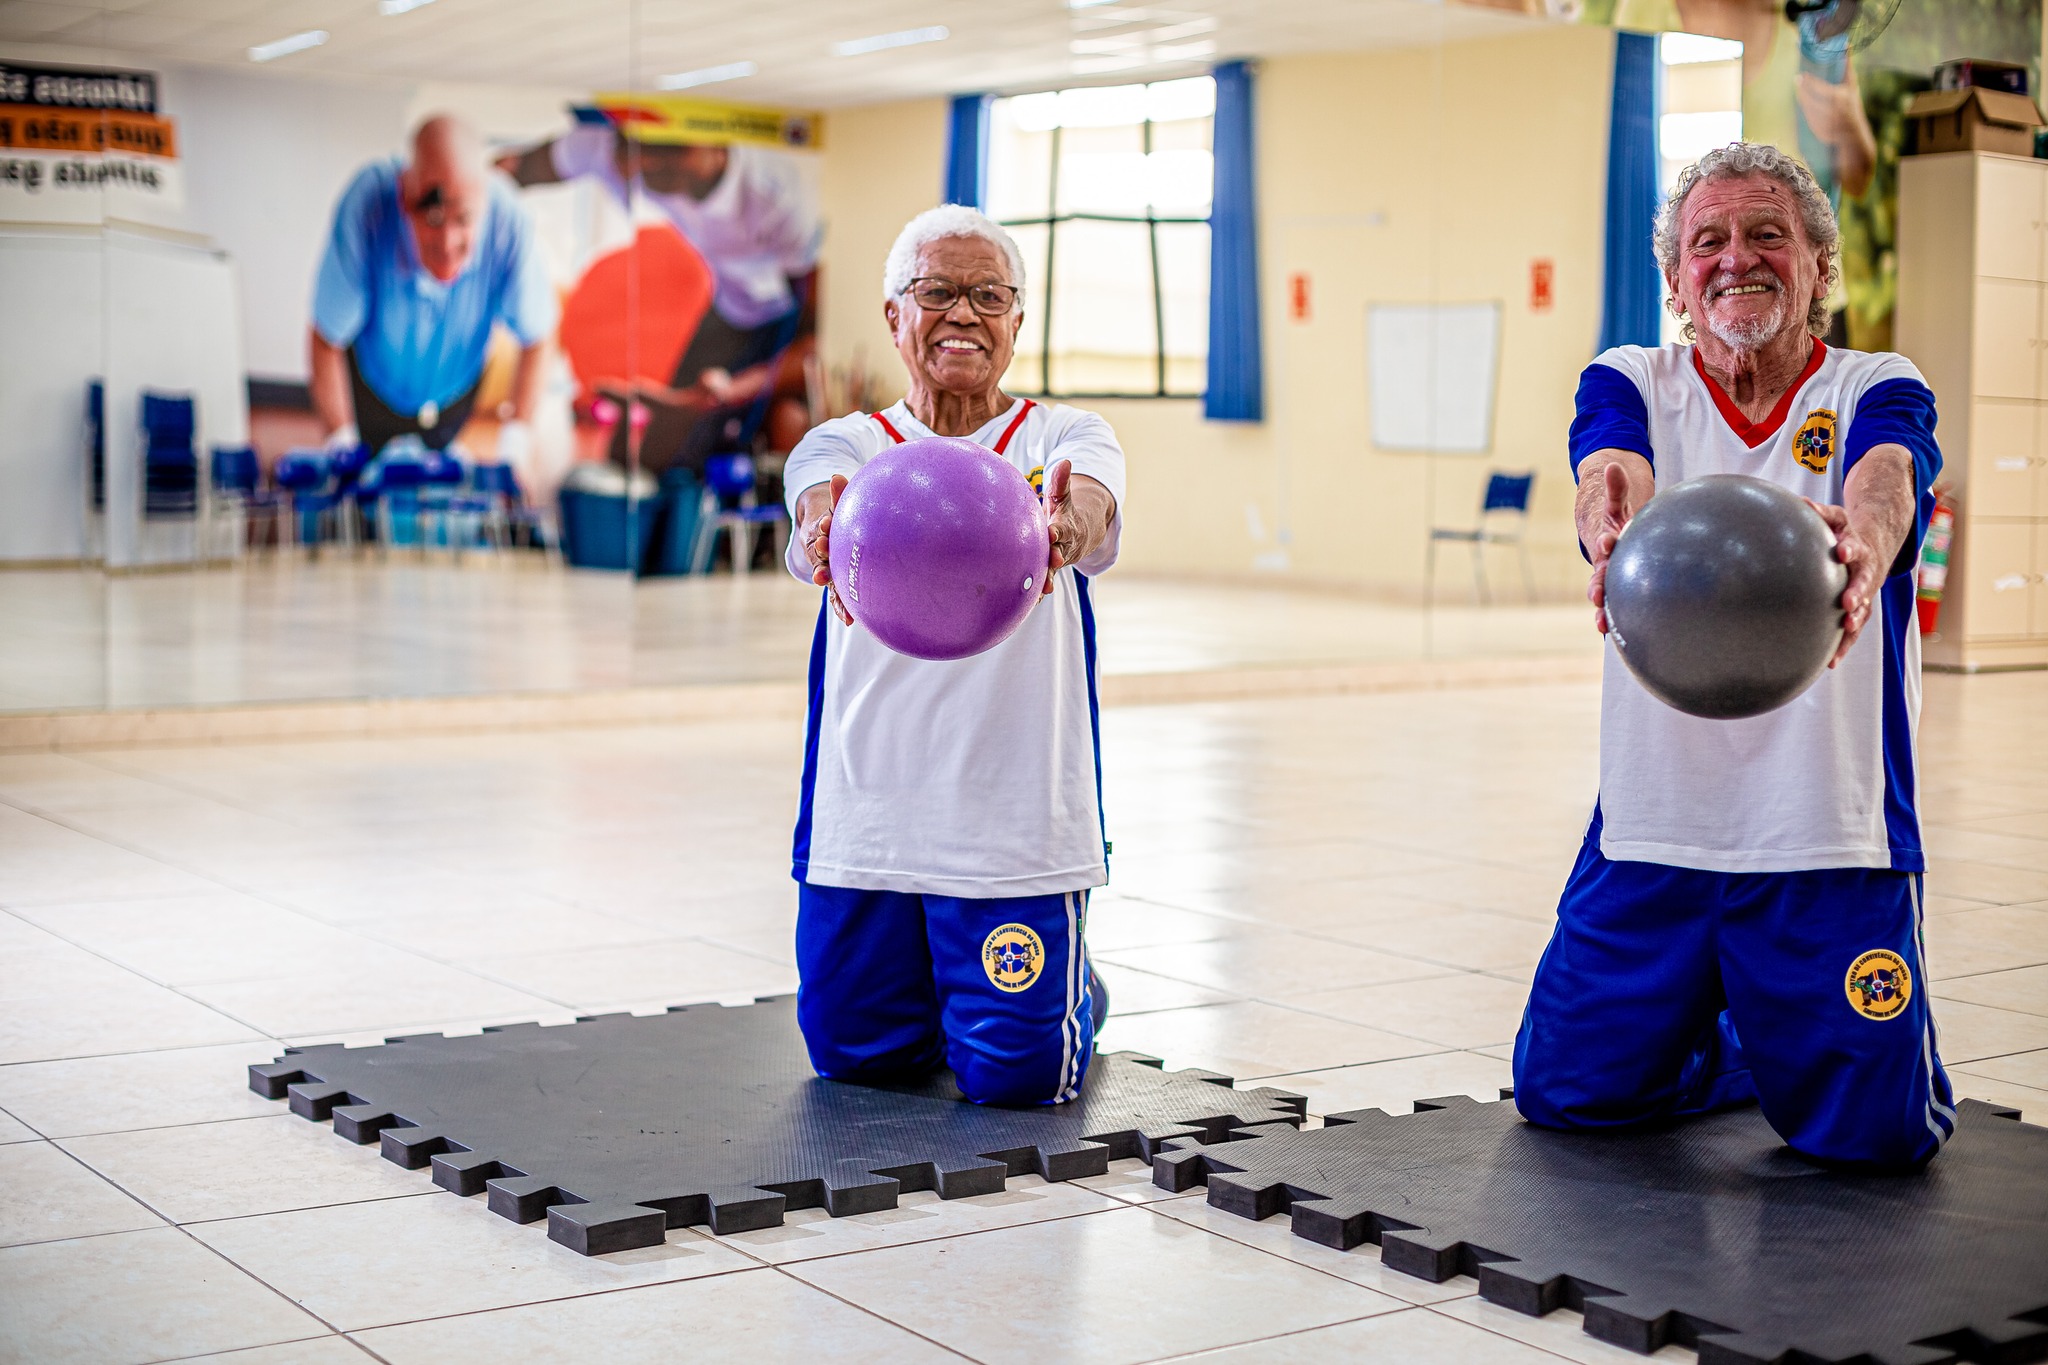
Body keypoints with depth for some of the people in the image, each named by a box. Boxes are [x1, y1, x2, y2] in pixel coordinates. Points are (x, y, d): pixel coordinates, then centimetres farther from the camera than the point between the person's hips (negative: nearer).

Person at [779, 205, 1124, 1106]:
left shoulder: (1065, 440, 1)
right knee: (855, 1053, 9)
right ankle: (941, 997, 42)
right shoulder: (843, 446, 4)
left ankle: (1071, 993, 31)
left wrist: (1062, 531, -48)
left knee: (1015, 1074, -4)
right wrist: (830, 529, -46)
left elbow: (1090, 506, -23)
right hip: (862, 818, 2)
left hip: (1018, 822, -2)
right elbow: (820, 496, -20)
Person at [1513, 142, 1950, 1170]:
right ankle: (1727, 1042, 34)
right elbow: (1611, 472, -18)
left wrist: (1859, 545, -48)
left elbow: (1883, 479, -22)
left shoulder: (1878, 388, 2)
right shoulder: (1630, 384, 6)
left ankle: (1795, 1037, 31)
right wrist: (1615, 536, -44)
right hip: (1651, 824, 2)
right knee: (1564, 1093, 2)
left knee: (1879, 1130, -5)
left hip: (1831, 829, -1)